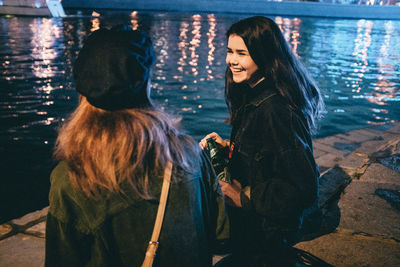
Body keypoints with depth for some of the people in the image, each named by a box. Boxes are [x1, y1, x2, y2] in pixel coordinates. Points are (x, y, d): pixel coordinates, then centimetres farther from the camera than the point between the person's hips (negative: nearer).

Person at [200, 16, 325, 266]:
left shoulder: (275, 110, -30)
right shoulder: (255, 95, 0)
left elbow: (303, 189, -29)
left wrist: (244, 197, -22)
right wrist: (227, 146, -1)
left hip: (264, 233, -8)